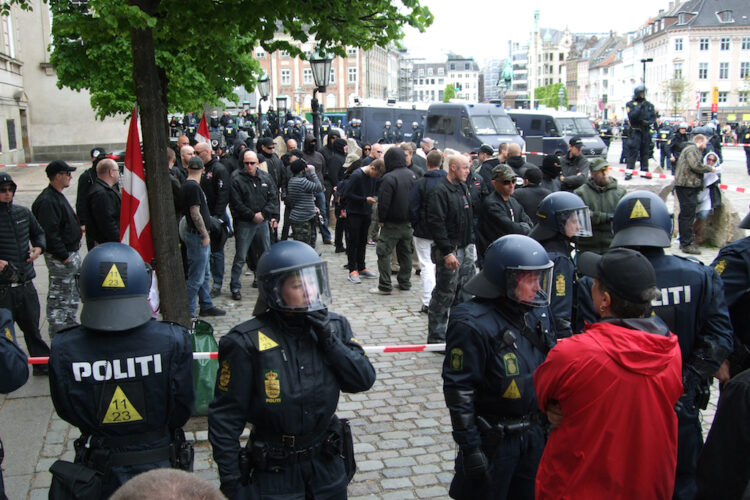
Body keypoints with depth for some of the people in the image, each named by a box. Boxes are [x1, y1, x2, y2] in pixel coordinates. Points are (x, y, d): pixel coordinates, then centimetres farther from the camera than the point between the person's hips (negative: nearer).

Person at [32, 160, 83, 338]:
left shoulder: (58, 196, 13)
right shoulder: (47, 201, -21)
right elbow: (50, 233, -25)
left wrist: (77, 227, 7)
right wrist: (64, 257, -23)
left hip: (71, 254, 11)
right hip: (60, 258, -11)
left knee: (72, 296, 20)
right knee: (59, 298, -1)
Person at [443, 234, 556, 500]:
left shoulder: (537, 312, 1)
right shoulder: (472, 323, -22)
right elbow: (458, 389, -20)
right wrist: (469, 446, -18)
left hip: (534, 433, 7)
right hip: (493, 438, -7)